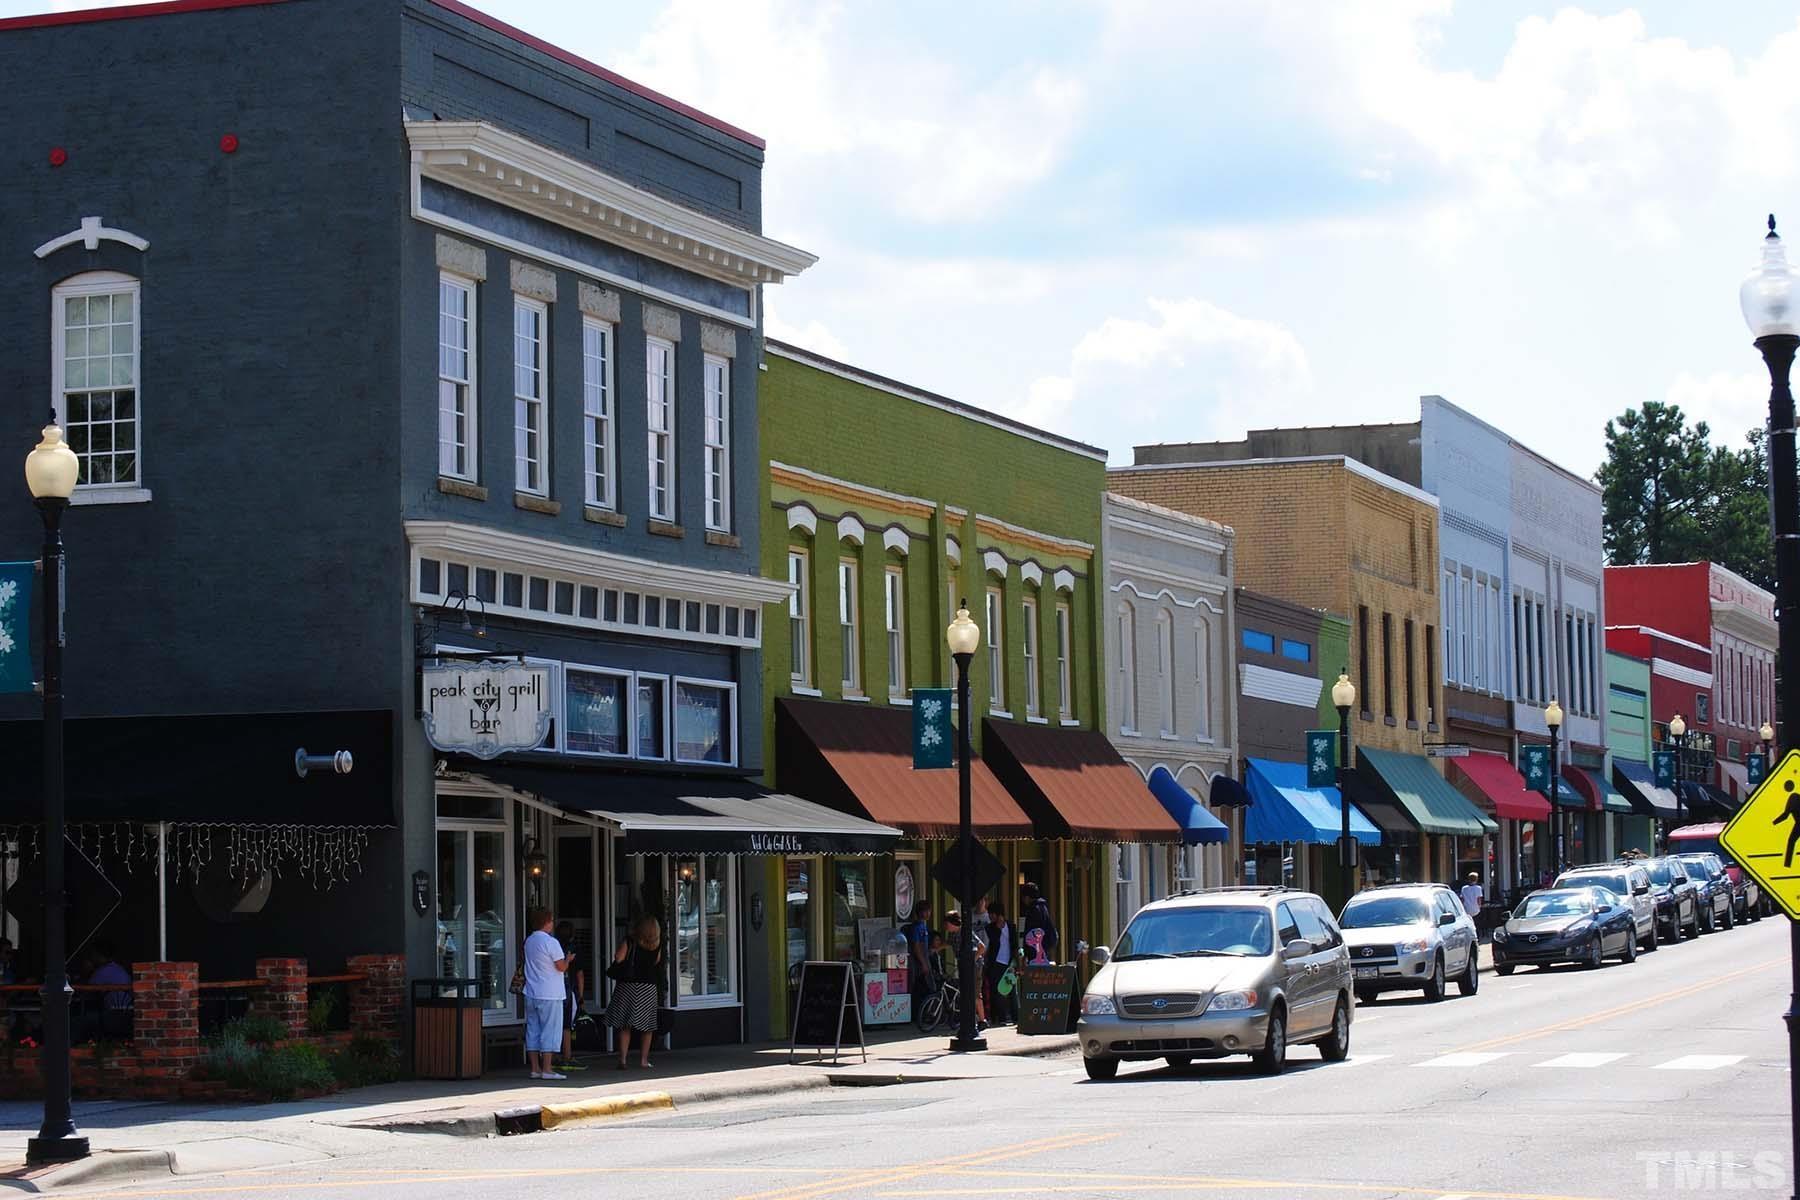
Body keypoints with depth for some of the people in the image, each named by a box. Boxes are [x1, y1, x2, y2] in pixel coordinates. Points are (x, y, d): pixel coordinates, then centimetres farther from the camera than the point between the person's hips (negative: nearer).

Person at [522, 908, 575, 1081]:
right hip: (550, 995, -7)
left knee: (533, 1030, 9)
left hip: (531, 995, 7)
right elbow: (562, 967, -13)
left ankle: (535, 1068, 10)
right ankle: (546, 1069, -5)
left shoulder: (529, 942, 10)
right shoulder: (551, 942, -14)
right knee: (550, 1031, -3)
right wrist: (568, 959, 8)